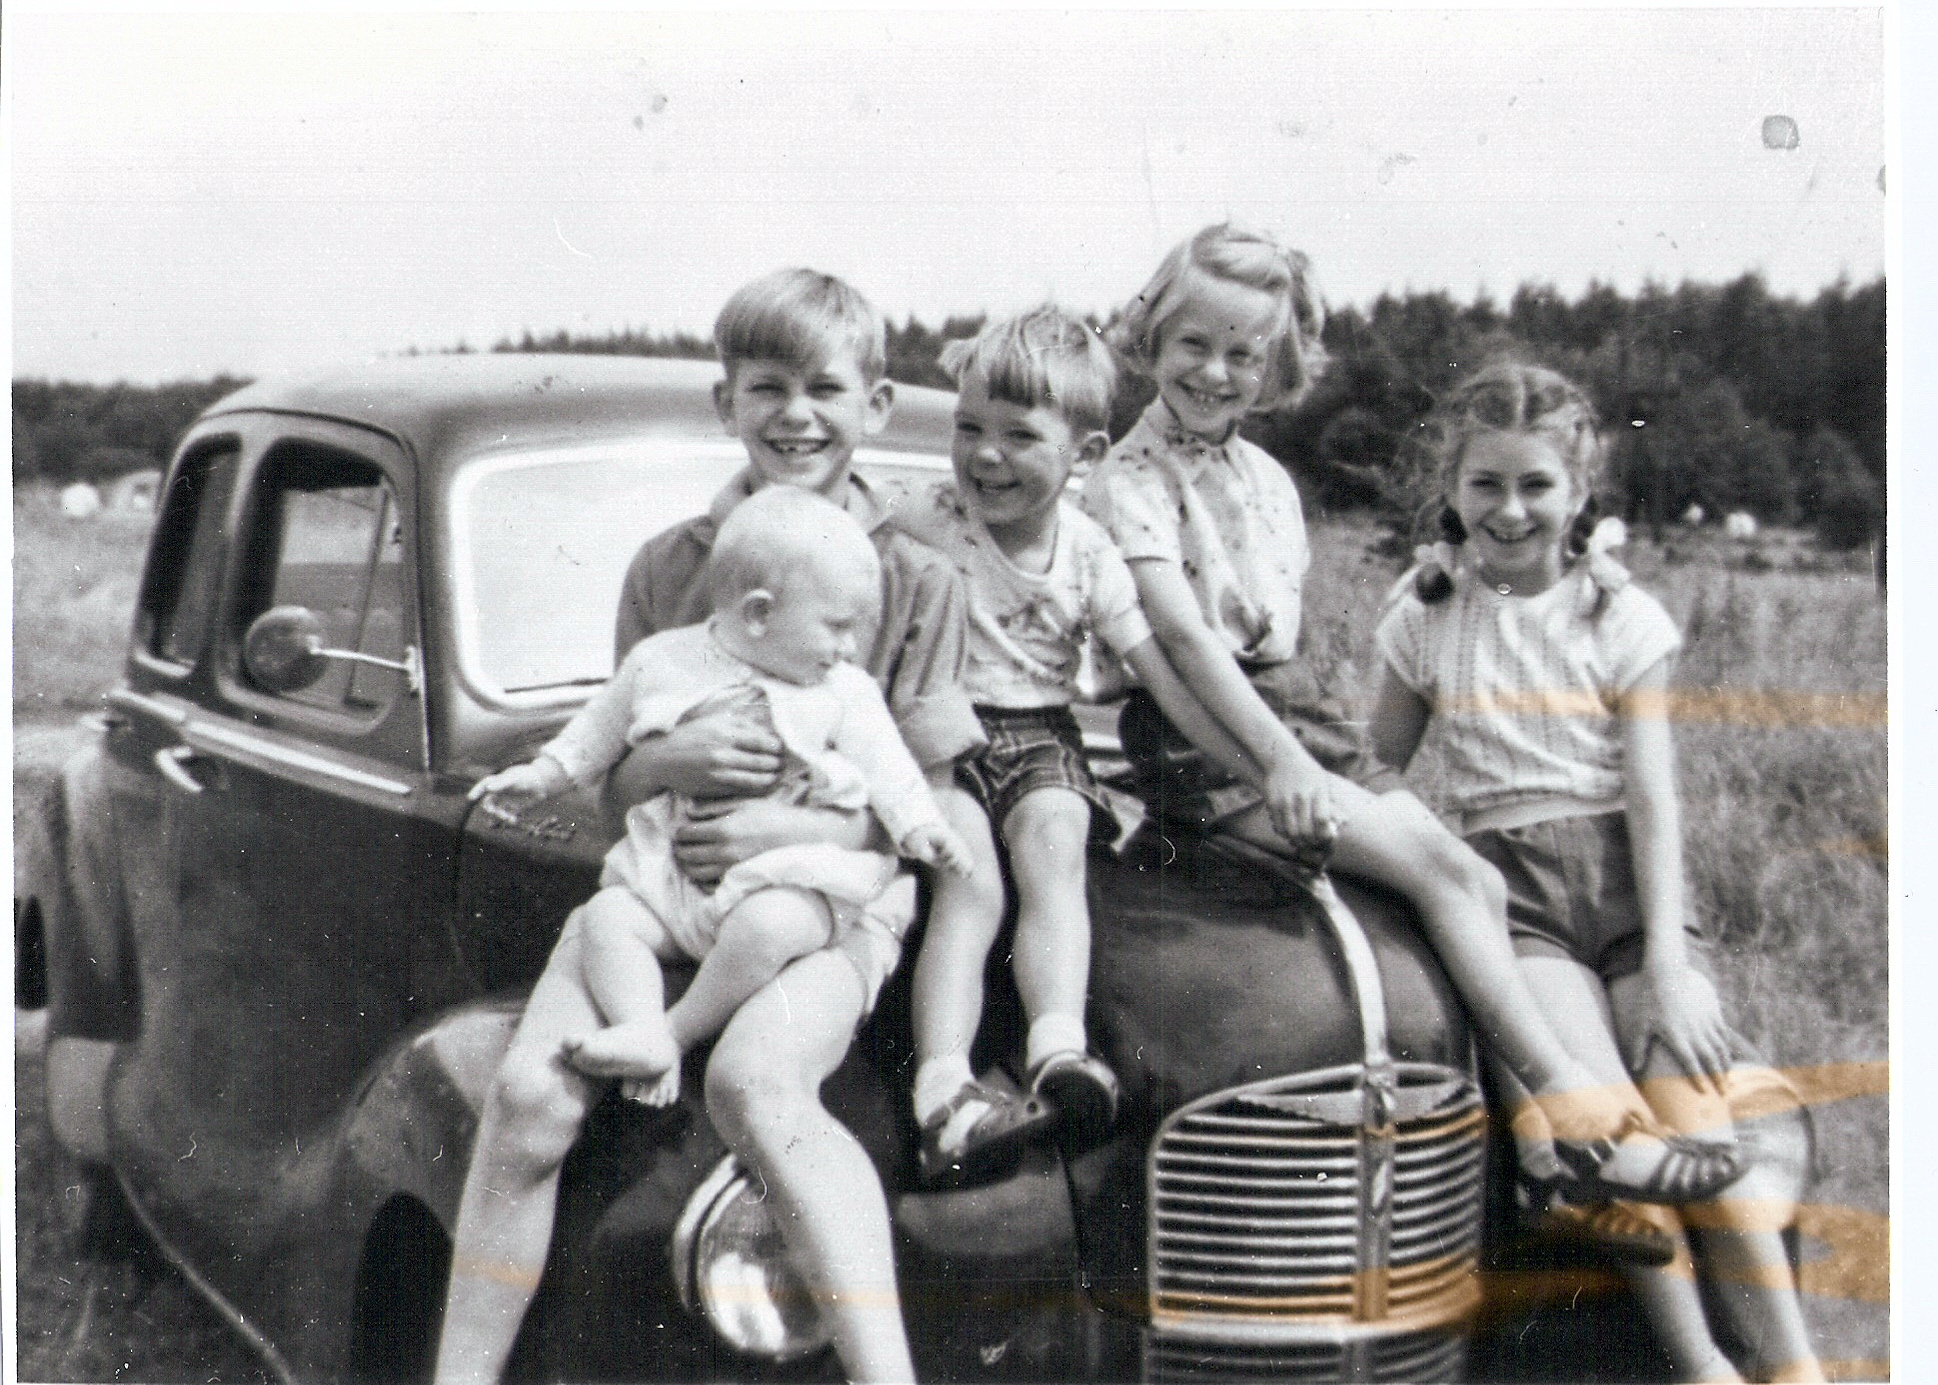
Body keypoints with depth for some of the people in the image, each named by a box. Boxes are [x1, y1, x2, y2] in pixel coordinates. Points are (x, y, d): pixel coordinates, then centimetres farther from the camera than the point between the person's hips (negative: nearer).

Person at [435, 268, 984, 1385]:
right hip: (656, 877, 3)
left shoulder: (921, 584, 5)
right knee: (531, 1090, -20)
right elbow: (611, 777, 12)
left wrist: (800, 827, -17)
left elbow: (924, 801, 1)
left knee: (755, 1077, -34)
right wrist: (668, 760, -13)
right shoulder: (667, 567, 12)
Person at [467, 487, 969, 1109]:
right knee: (608, 915, -15)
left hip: (794, 872, -3)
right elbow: (601, 727, 18)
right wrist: (542, 775, 15)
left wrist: (920, 828, -7)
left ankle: (680, 1029, -16)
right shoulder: (661, 661, 5)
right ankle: (644, 1034, -27)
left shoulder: (845, 691, 4)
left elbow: (886, 767, 6)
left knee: (769, 925, -33)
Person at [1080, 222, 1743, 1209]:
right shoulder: (1128, 482, -7)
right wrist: (1276, 758, -29)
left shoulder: (1268, 480, 18)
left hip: (1294, 704, 7)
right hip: (1202, 735, -7)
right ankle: (1573, 1102, -17)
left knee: (1479, 884, -7)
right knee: (1439, 870, -20)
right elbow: (1179, 631, -20)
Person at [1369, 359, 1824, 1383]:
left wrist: (1668, 963, -10)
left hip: (1625, 872, 1)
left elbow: (1652, 797, -1)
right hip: (1508, 883, 0)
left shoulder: (1621, 617, 7)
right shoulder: (1426, 614, 10)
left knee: (1693, 1116, -20)